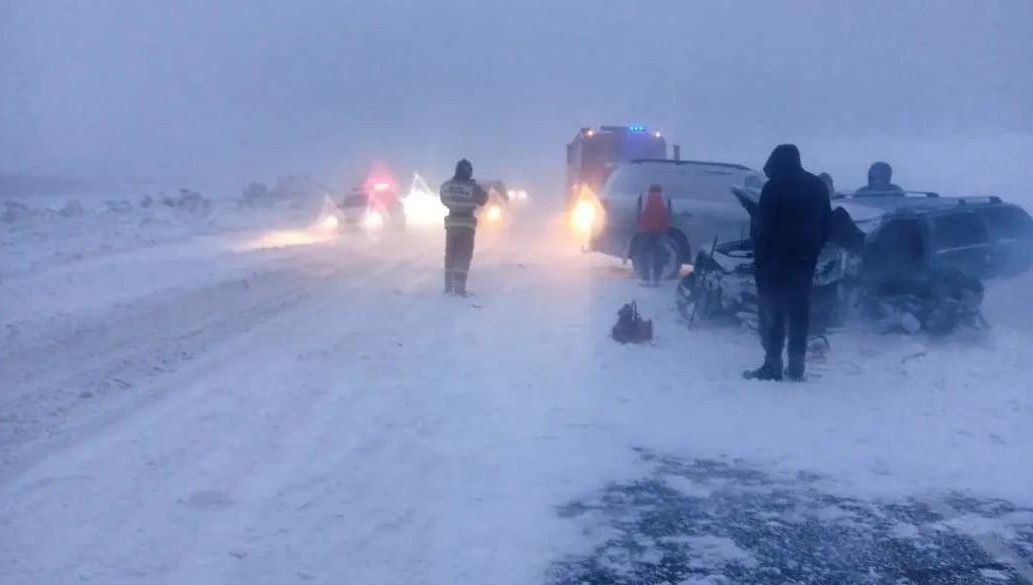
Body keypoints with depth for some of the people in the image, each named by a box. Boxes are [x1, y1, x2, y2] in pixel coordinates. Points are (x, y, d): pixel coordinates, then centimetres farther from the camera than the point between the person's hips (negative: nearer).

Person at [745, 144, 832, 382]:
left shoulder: (773, 188, -10)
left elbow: (762, 228, -11)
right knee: (799, 313, 10)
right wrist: (813, 251, 14)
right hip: (805, 260, 6)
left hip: (777, 259, -6)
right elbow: (826, 225, 13)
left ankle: (772, 365, -5)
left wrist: (758, 259, -6)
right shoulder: (818, 187, 11)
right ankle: (796, 366, 10)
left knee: (772, 312, -3)